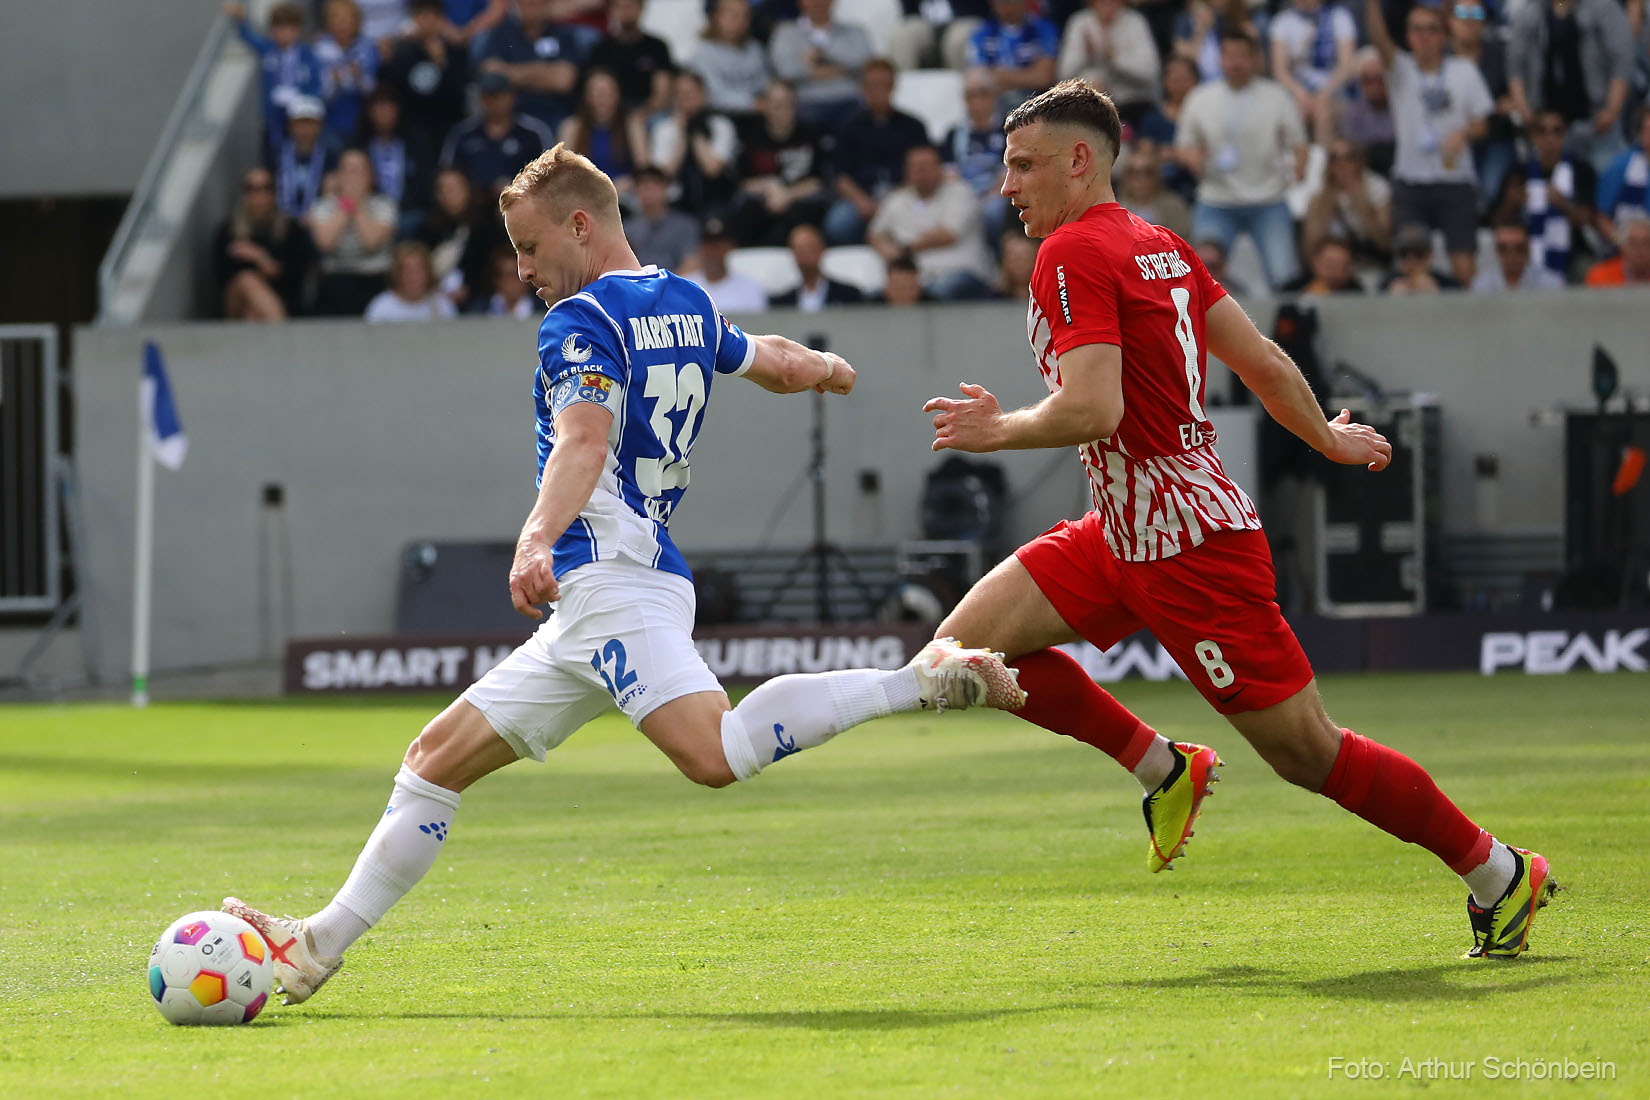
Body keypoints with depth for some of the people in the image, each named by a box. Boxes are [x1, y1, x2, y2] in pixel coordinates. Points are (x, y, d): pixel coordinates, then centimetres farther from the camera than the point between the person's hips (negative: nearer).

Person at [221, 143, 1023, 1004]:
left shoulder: (581, 320, -6)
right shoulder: (688, 306, 20)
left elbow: (585, 441, -24)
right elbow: (776, 363, 38)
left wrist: (536, 539, -40)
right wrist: (824, 368, 62)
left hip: (610, 571, -11)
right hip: (589, 607, 11)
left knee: (716, 754, -30)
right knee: (440, 756, 11)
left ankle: (920, 680, -24)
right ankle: (319, 947, 10)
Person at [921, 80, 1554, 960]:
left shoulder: (1074, 254, -17)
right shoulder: (1160, 246, 10)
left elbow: (1093, 408, -27)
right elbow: (1263, 362, 14)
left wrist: (1000, 430, -10)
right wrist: (1325, 437, 30)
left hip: (1190, 547, -10)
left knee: (1308, 754, -2)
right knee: (968, 642, 3)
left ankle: (1496, 871, 10)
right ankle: (1162, 768, 13)